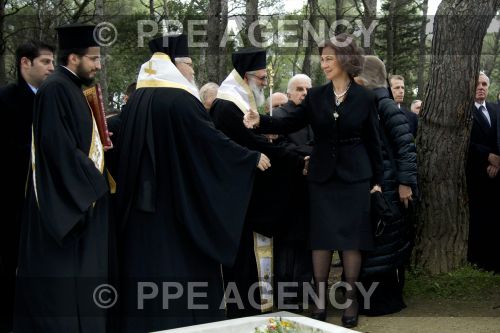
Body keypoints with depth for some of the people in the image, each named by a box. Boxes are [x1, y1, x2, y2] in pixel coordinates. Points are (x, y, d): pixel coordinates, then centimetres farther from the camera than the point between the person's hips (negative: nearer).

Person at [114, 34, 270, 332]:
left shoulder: (137, 99, 6)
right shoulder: (180, 99, -15)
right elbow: (213, 141, -13)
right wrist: (253, 158, -1)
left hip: (143, 202, 7)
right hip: (179, 201, -7)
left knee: (149, 267, 11)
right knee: (185, 268, 3)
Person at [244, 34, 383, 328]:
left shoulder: (365, 98, -4)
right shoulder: (316, 96, 2)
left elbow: (373, 142, -1)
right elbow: (291, 124, 0)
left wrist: (378, 180, -1)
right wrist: (261, 121, -16)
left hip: (355, 177, -2)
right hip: (322, 176, 2)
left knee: (351, 238, 2)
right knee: (321, 238, 4)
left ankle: (351, 300, 13)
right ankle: (321, 300, 13)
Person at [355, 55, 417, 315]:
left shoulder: (384, 105, -13)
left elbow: (406, 145, -16)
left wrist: (405, 182, -19)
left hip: (385, 187, -7)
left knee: (384, 242, 1)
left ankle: (387, 299, 12)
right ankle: (369, 294, 25)